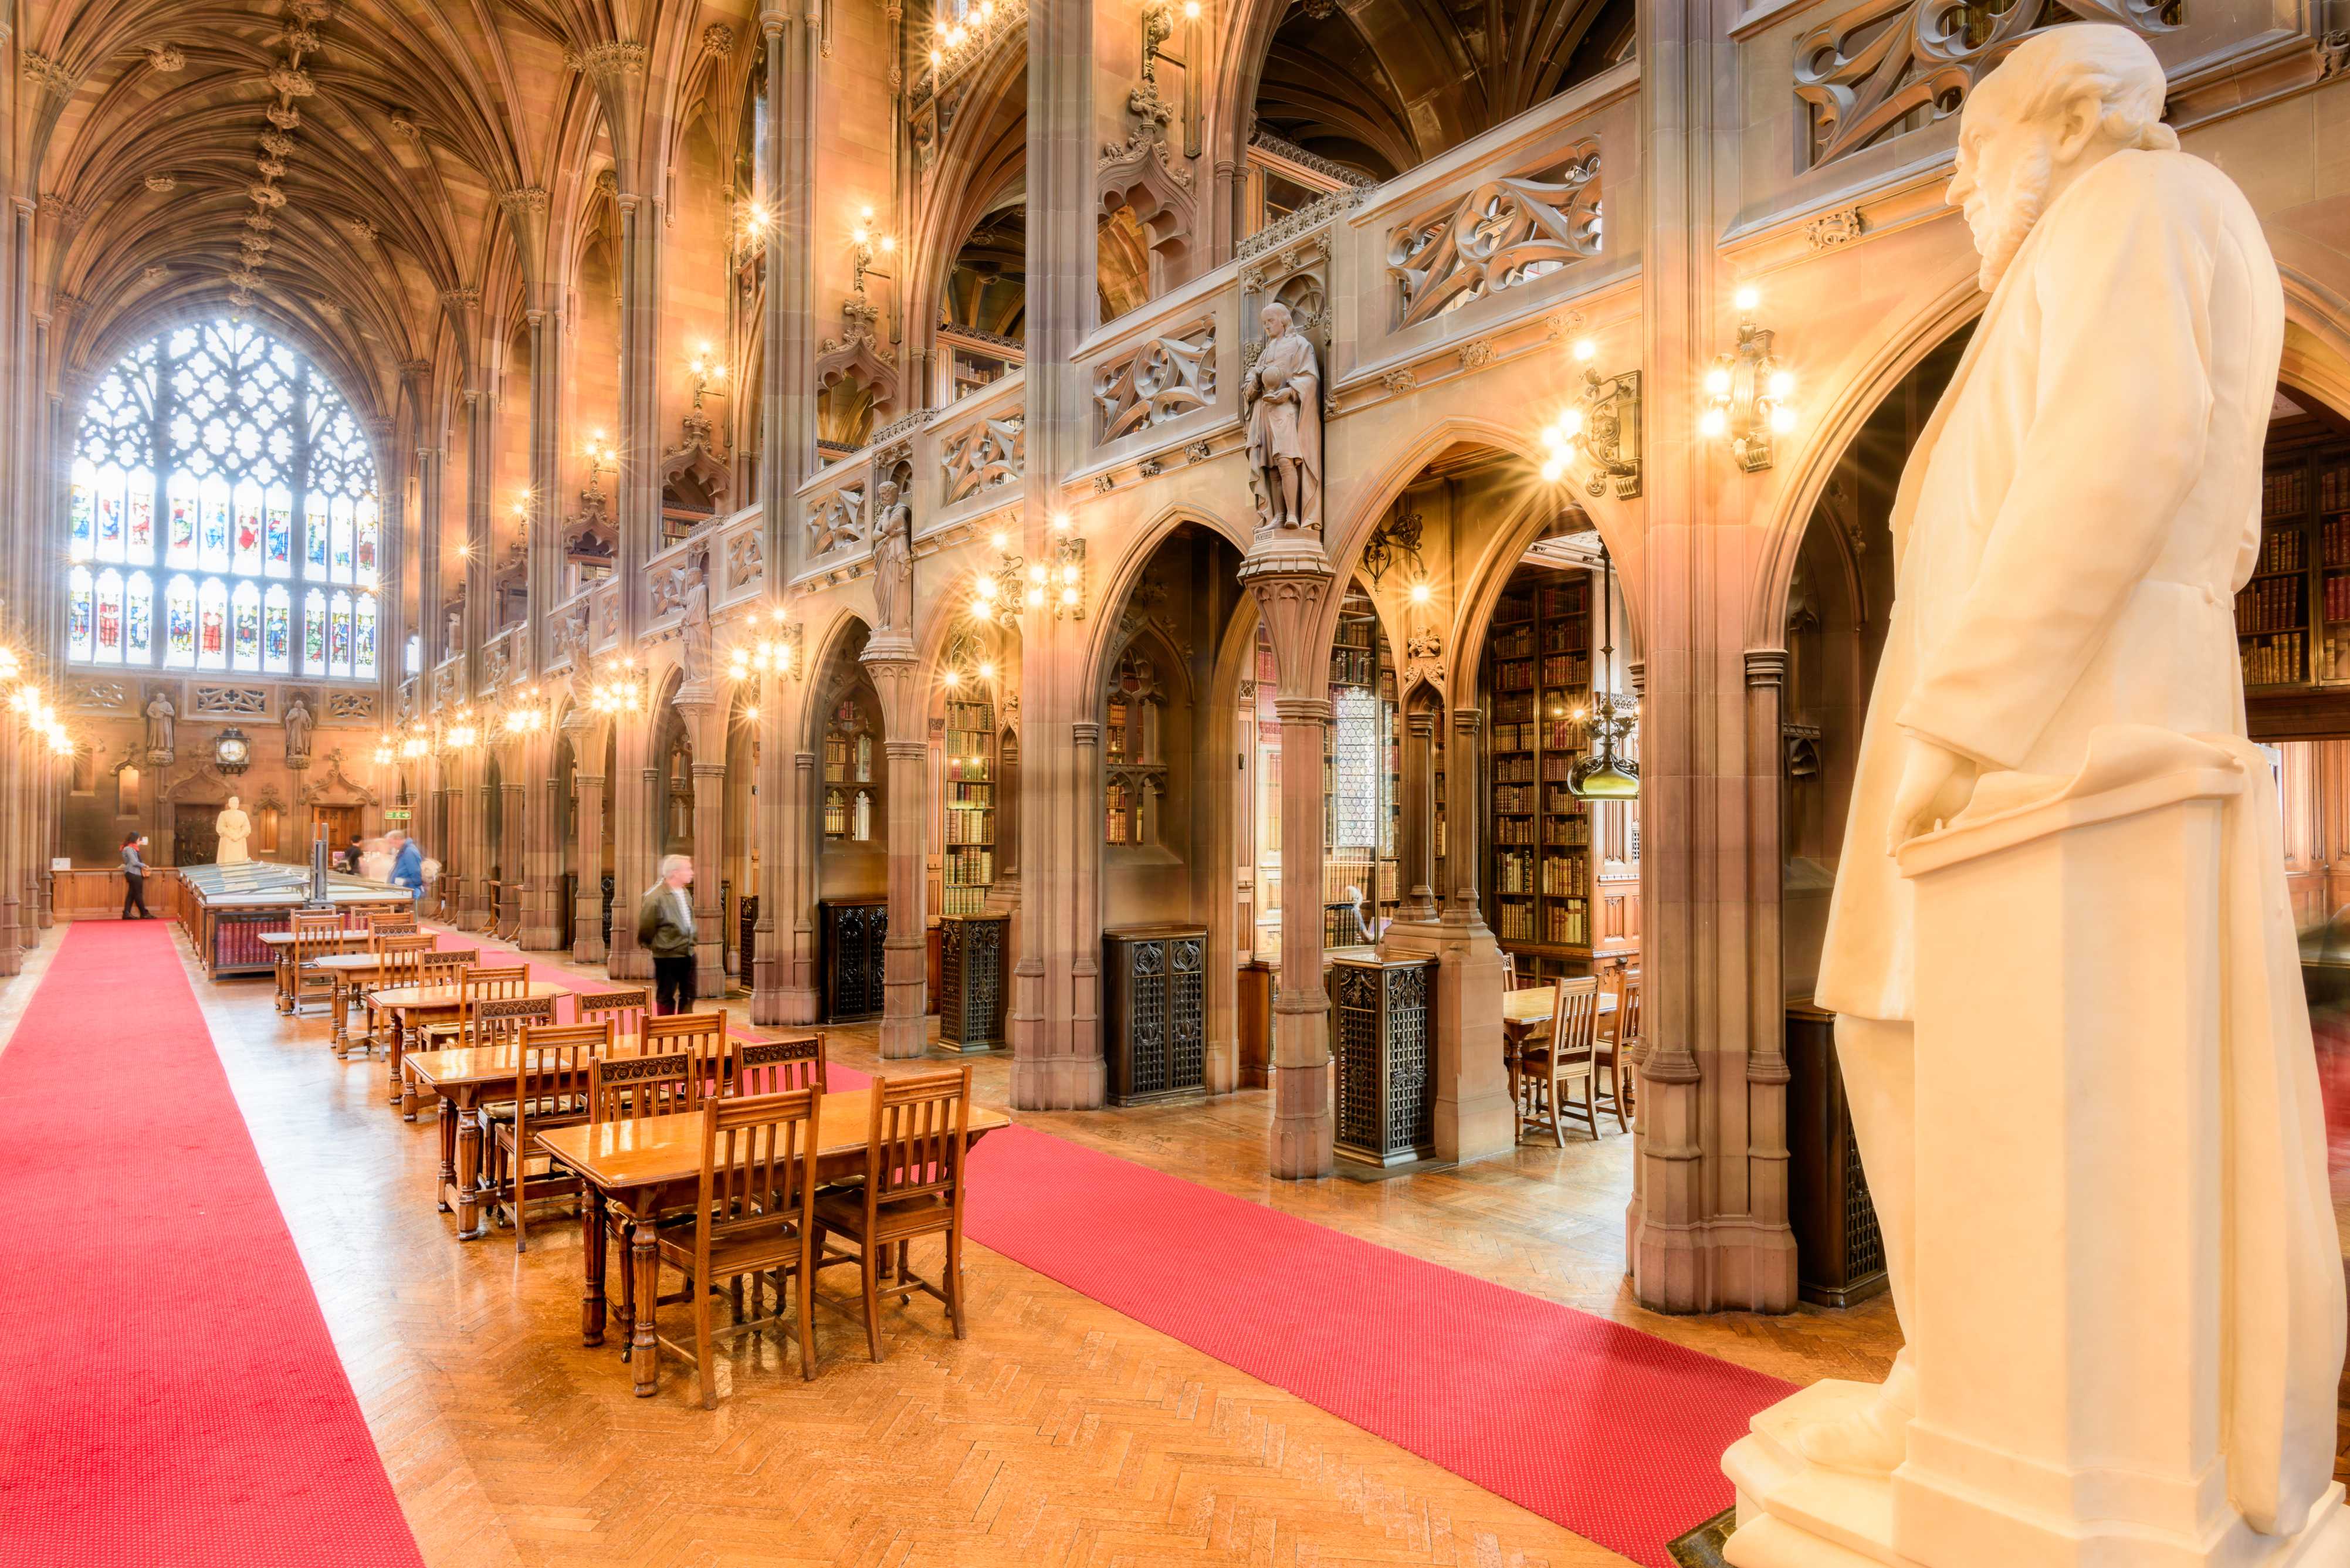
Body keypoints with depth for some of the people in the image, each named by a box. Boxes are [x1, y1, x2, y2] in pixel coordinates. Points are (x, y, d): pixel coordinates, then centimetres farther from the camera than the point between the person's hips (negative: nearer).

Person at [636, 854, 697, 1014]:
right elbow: (646, 926, -11)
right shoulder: (655, 896, -20)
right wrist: (651, 945, 3)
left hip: (688, 953, 7)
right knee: (666, 998, 8)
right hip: (667, 955, -7)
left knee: (688, 996, 15)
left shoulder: (684, 892, 5)